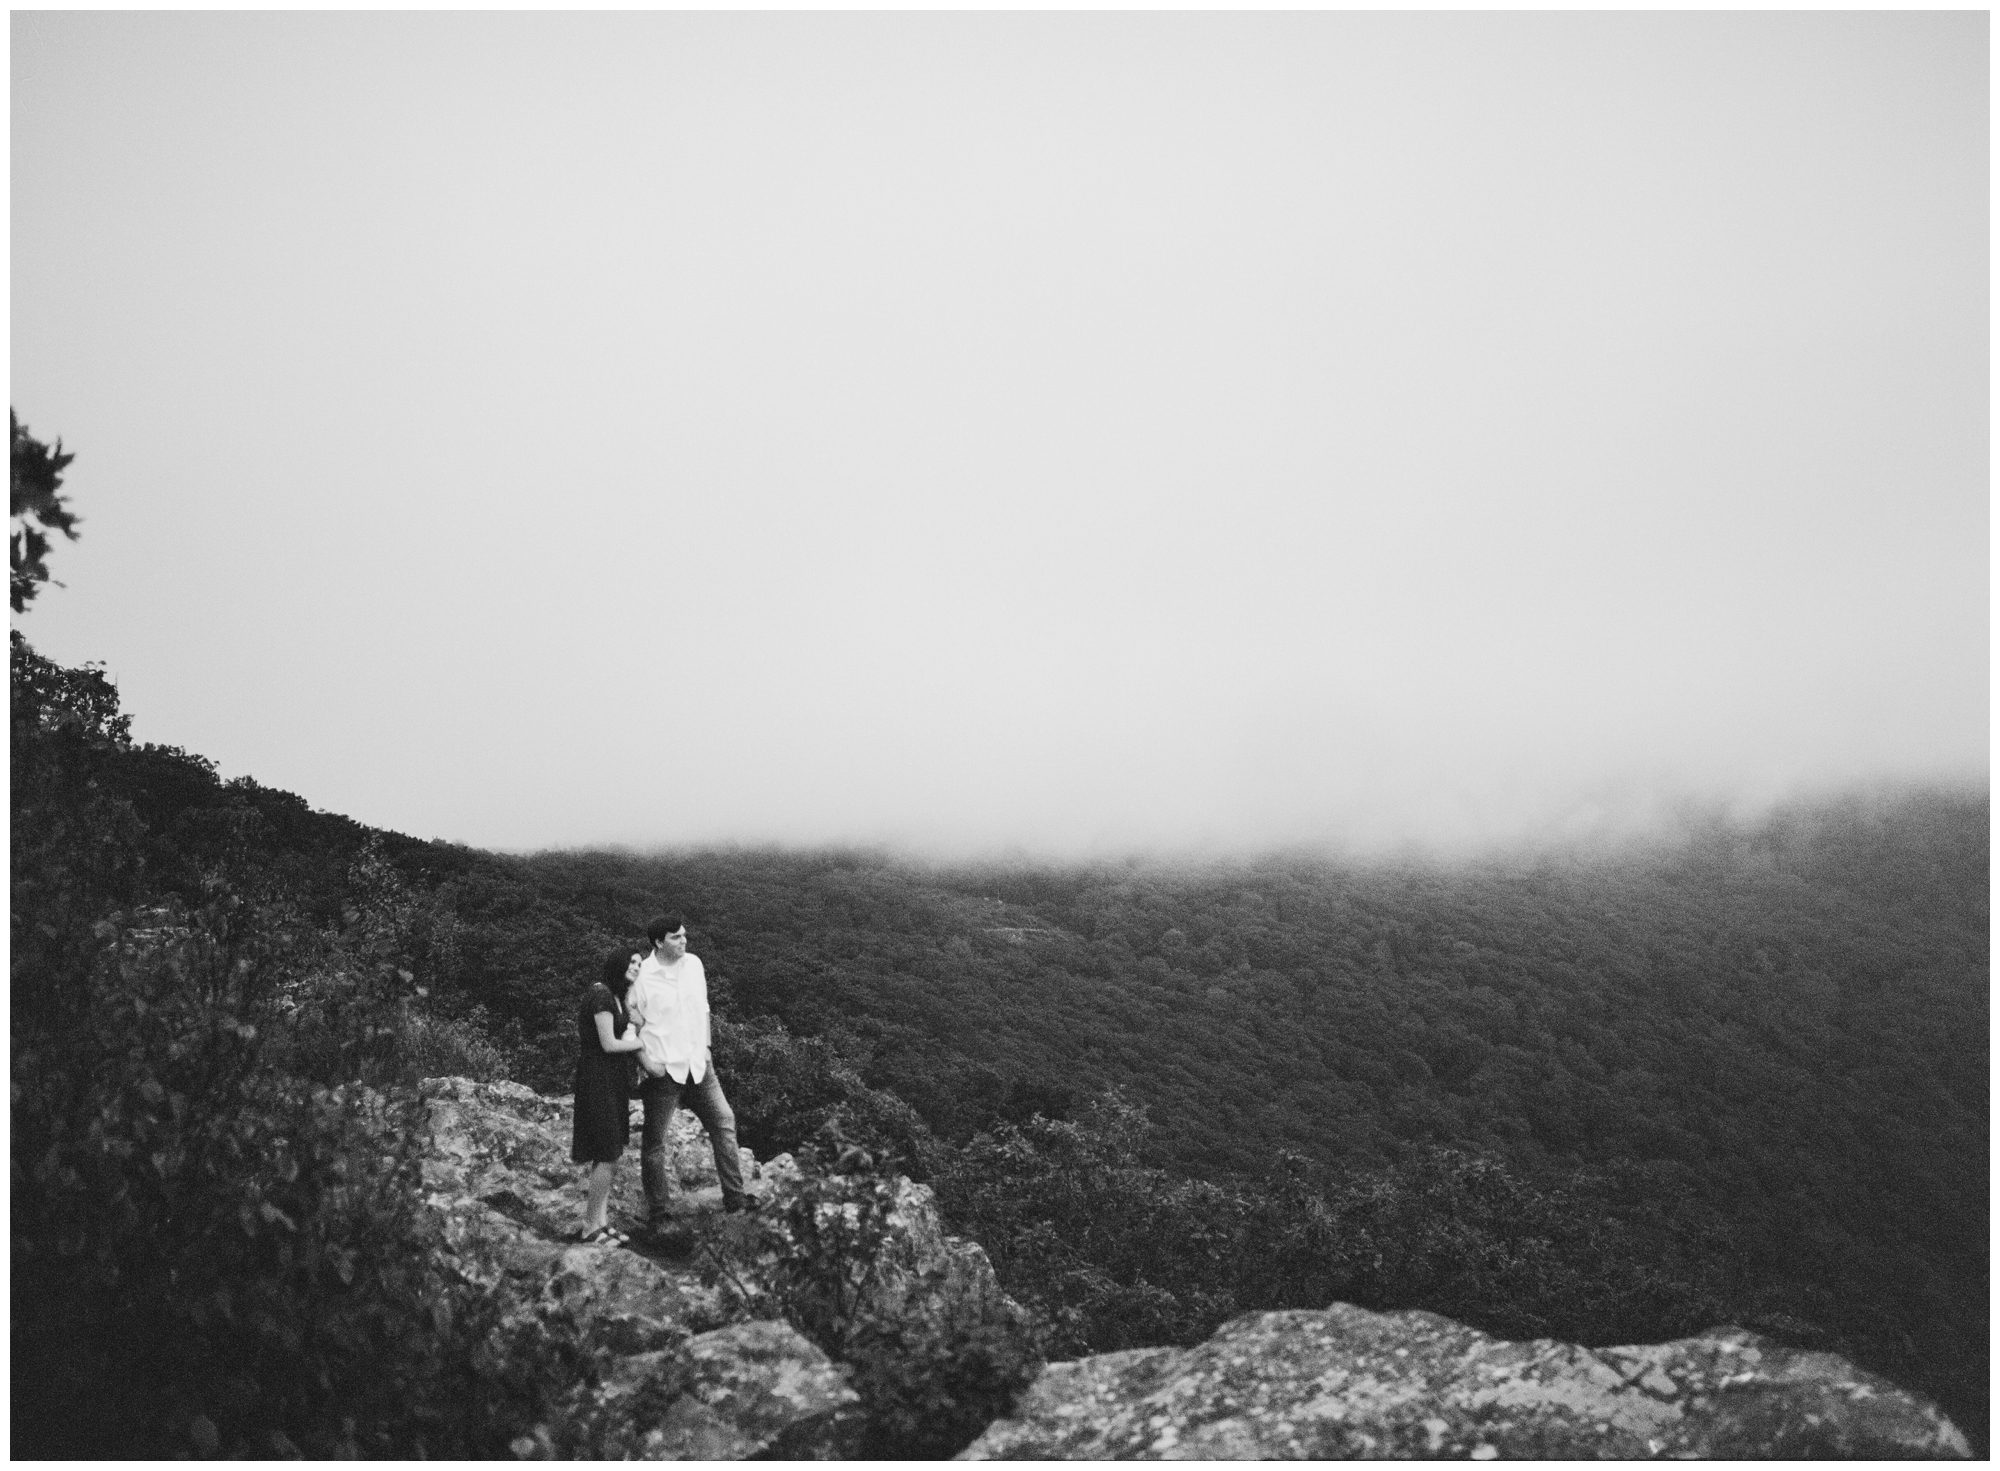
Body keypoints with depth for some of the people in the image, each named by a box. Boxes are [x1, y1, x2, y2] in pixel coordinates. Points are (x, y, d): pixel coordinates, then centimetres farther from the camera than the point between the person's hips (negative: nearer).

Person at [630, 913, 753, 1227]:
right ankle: (658, 1210, 15)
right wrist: (644, 1058, -13)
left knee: (724, 1121, 3)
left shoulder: (693, 964, 4)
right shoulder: (642, 977, -12)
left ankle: (735, 1196, 12)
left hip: (698, 1063, 5)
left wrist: (704, 1046, 11)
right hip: (662, 1069, -5)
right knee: (654, 1140, 3)